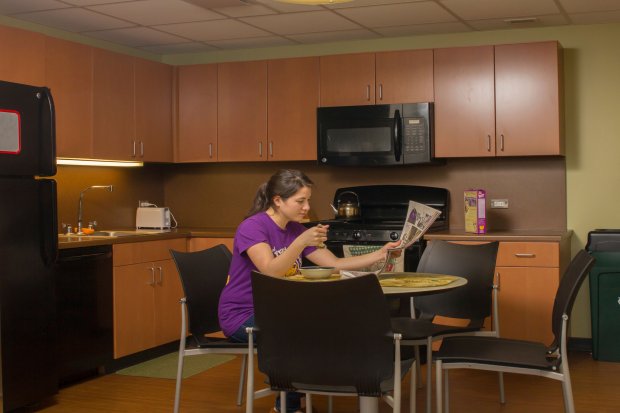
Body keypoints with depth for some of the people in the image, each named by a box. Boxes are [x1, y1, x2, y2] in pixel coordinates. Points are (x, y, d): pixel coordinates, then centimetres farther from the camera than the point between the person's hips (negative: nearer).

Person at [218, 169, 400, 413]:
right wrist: (301, 242, -43)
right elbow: (270, 272, -31)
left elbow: (335, 264, 3)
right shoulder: (252, 227, -17)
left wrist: (379, 255, -7)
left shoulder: (296, 229, 4)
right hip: (241, 316, -7)